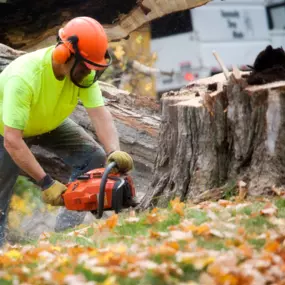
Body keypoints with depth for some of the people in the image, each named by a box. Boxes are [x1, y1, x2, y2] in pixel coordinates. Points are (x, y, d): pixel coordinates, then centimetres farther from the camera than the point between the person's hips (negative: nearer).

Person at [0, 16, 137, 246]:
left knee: (95, 157, -11)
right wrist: (47, 183, -47)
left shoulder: (82, 70, -26)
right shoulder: (25, 76, -44)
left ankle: (66, 231, -5)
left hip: (49, 124, 5)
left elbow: (100, 114, -32)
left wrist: (114, 152, -51)